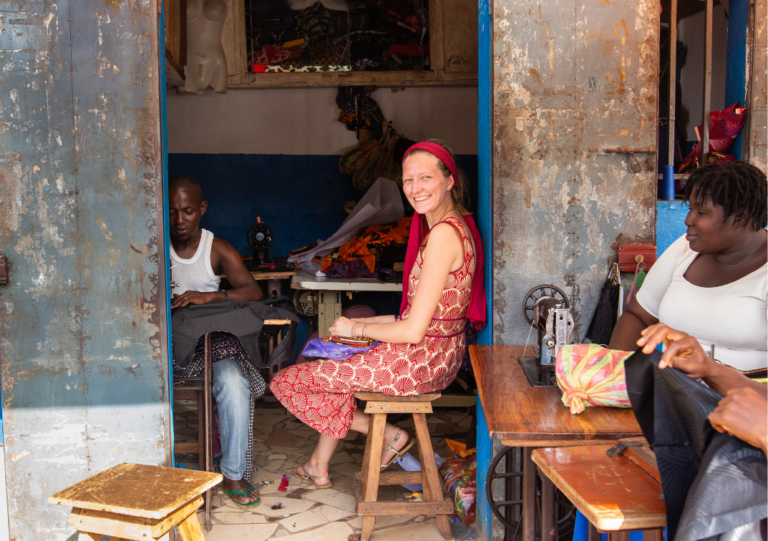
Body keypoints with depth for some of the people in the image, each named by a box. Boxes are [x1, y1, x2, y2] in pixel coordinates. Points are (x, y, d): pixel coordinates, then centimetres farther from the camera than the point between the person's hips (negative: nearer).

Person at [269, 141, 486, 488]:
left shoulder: (444, 233, -22)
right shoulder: (454, 226, 8)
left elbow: (413, 331, -23)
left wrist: (356, 328, -7)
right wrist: (366, 323, 13)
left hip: (419, 362, -10)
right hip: (438, 356, 10)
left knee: (286, 381, 1)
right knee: (331, 366, 29)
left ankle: (390, 435, 10)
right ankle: (320, 465, 32)